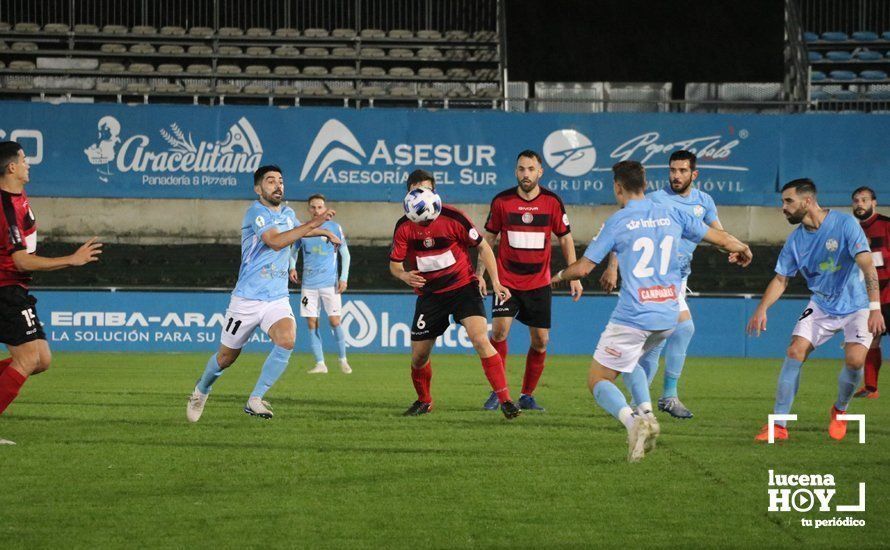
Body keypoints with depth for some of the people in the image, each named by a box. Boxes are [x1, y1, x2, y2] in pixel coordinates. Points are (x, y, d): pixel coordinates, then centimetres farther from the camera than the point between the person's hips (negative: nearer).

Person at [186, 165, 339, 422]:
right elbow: (275, 241, -30)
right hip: (247, 299, -5)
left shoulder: (288, 214, 11)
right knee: (226, 357, 8)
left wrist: (325, 232, 38)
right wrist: (313, 223, -35)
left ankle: (255, 400, -16)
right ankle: (201, 391, 39)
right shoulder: (256, 212, -13)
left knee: (287, 340, -25)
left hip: (277, 299, 5)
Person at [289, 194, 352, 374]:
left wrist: (344, 278, -5)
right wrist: (292, 267, 1)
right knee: (312, 324, -1)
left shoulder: (334, 227, 1)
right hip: (308, 283, 3)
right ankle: (320, 364, 5)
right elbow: (294, 250, 20)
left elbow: (345, 254, 4)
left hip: (330, 283, -3)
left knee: (335, 322, -7)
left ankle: (343, 361, 8)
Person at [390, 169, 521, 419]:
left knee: (480, 338, -24)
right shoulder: (403, 227, -6)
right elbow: (395, 264, 3)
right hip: (429, 294, 3)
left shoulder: (452, 217, -14)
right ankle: (423, 402, 32)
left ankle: (505, 400, -19)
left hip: (463, 287, -3)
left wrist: (495, 282, -11)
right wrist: (404, 275, -21)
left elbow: (482, 247, -4)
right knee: (418, 355, 3)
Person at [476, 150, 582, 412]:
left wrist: (574, 277, 3)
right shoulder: (501, 201, -4)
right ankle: (497, 392, -7)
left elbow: (566, 239, 7)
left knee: (540, 341, 2)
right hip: (507, 280, -1)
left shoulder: (552, 202, -2)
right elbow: (488, 239, 7)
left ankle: (527, 396, 17)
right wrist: (479, 273, 1)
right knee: (499, 330, -19)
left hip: (539, 282, 1)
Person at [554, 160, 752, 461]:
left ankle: (632, 421, -24)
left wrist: (559, 275, 19)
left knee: (598, 380, 4)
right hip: (668, 317, 6)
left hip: (632, 317, -6)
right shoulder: (672, 215, 6)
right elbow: (721, 238, 14)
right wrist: (743, 250, 35)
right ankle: (646, 413, 9)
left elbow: (583, 268, -3)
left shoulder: (617, 222, -5)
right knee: (627, 359, 32)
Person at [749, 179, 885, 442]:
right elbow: (781, 279, 6)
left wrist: (875, 308, -33)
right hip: (821, 306, 4)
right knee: (795, 352, -13)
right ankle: (779, 425, -7)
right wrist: (761, 309, -9)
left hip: (857, 305, -4)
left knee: (855, 359, -23)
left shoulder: (845, 224, -19)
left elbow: (867, 266, -24)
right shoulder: (795, 239, -3)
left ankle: (840, 410, 8)